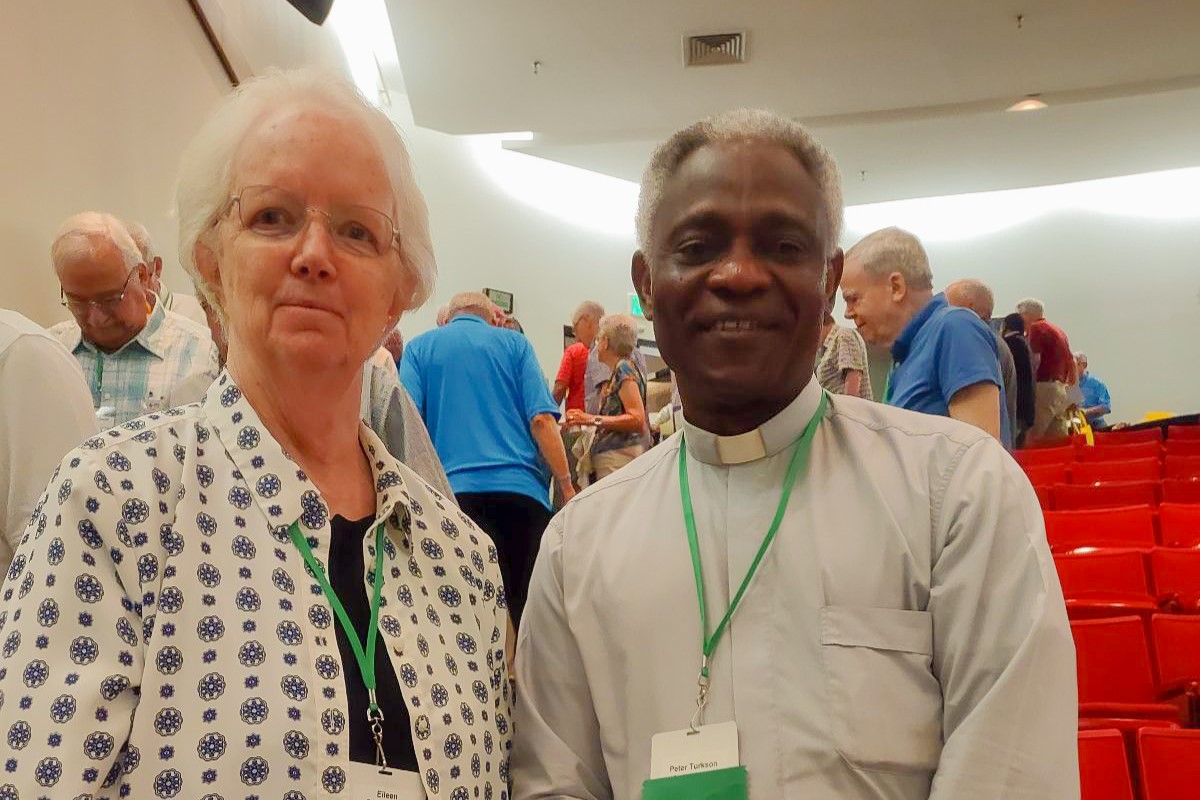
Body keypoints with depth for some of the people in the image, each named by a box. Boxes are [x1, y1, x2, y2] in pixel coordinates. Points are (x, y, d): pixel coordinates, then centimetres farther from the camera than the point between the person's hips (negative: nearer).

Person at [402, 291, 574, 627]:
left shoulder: (420, 347, 15)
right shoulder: (514, 343, 14)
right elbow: (542, 419, 2)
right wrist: (567, 487, 5)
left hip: (454, 489, 0)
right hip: (521, 488, 0)